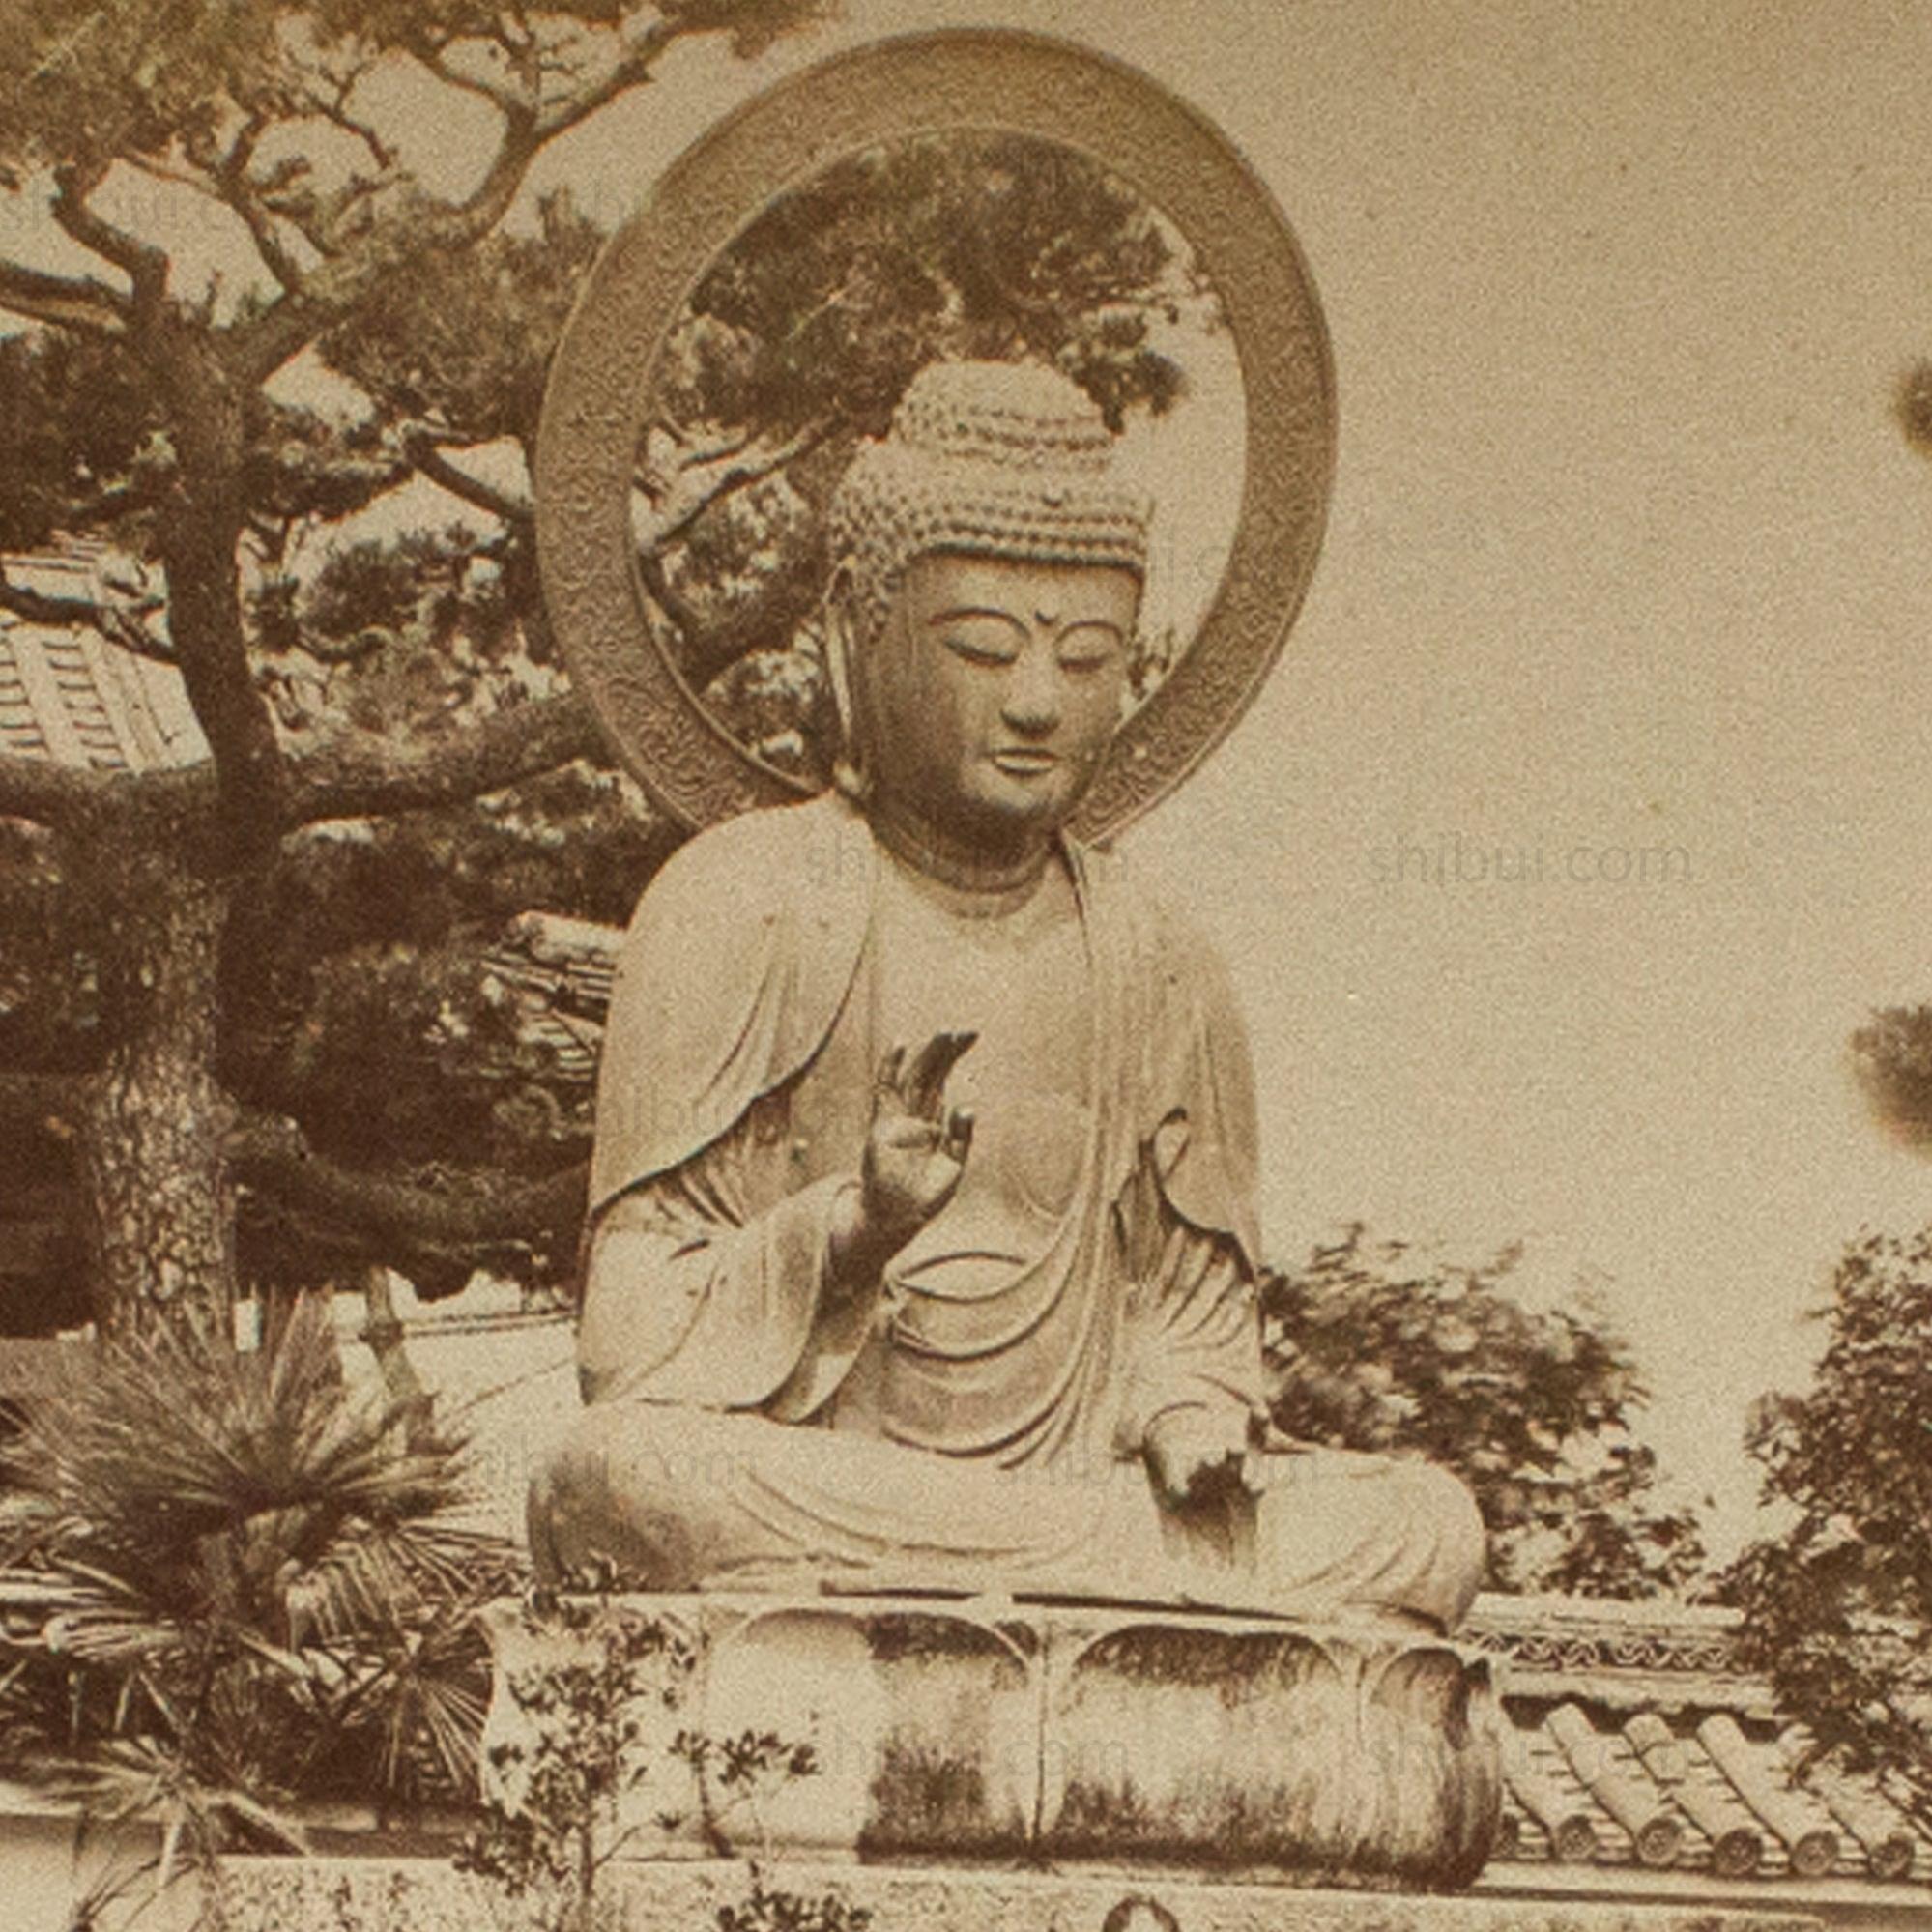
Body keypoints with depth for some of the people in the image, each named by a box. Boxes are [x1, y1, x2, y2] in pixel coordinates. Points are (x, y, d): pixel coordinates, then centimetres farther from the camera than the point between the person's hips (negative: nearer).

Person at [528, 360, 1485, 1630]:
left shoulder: (1159, 972, 11)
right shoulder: (742, 908, -1)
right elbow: (632, 1349, -6)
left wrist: (1194, 1423, -5)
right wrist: (851, 1229, -25)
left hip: (1078, 1475, 3)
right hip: (802, 1490, -2)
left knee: (1427, 1530, -17)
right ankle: (1154, 1559, -29)